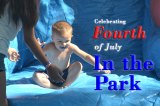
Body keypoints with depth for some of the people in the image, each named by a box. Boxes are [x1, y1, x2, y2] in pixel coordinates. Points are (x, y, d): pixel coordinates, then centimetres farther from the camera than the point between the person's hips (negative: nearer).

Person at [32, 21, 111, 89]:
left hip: (65, 74, 2)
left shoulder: (71, 47, -16)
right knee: (36, 76, -27)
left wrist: (99, 66, -25)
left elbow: (86, 56, -16)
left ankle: (65, 85, -18)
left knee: (78, 65, -22)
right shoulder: (49, 47, -21)